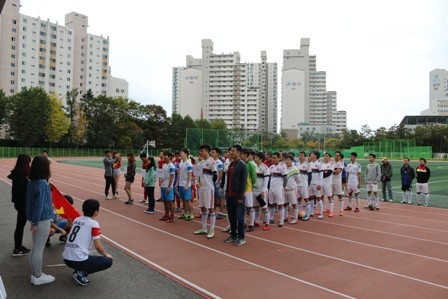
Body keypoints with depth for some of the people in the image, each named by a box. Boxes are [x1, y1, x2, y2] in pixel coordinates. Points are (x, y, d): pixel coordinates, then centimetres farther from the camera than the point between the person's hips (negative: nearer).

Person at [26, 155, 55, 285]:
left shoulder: (32, 182, 5)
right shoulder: (42, 183, -21)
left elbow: (32, 201, 10)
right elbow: (39, 204, -21)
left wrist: (33, 220, 15)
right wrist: (35, 222, -16)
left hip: (36, 219, 9)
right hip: (42, 220, -9)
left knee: (35, 247, 17)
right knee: (39, 249, 2)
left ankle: (36, 274, 28)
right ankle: (38, 277, 14)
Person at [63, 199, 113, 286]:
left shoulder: (76, 220, 11)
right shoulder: (94, 224, -8)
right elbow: (98, 247, -8)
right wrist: (106, 255, 10)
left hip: (66, 259, 8)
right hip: (79, 260, -8)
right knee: (108, 261, 7)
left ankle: (80, 270, 10)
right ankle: (82, 273, -4)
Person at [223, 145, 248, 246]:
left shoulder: (242, 165, -10)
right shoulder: (231, 164, 13)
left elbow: (244, 182, -14)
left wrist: (240, 197, -16)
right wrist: (227, 193, 13)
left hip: (237, 196, -7)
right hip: (229, 195, 7)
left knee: (239, 217, 1)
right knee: (231, 217, 13)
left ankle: (241, 238, 11)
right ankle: (233, 235, 24)